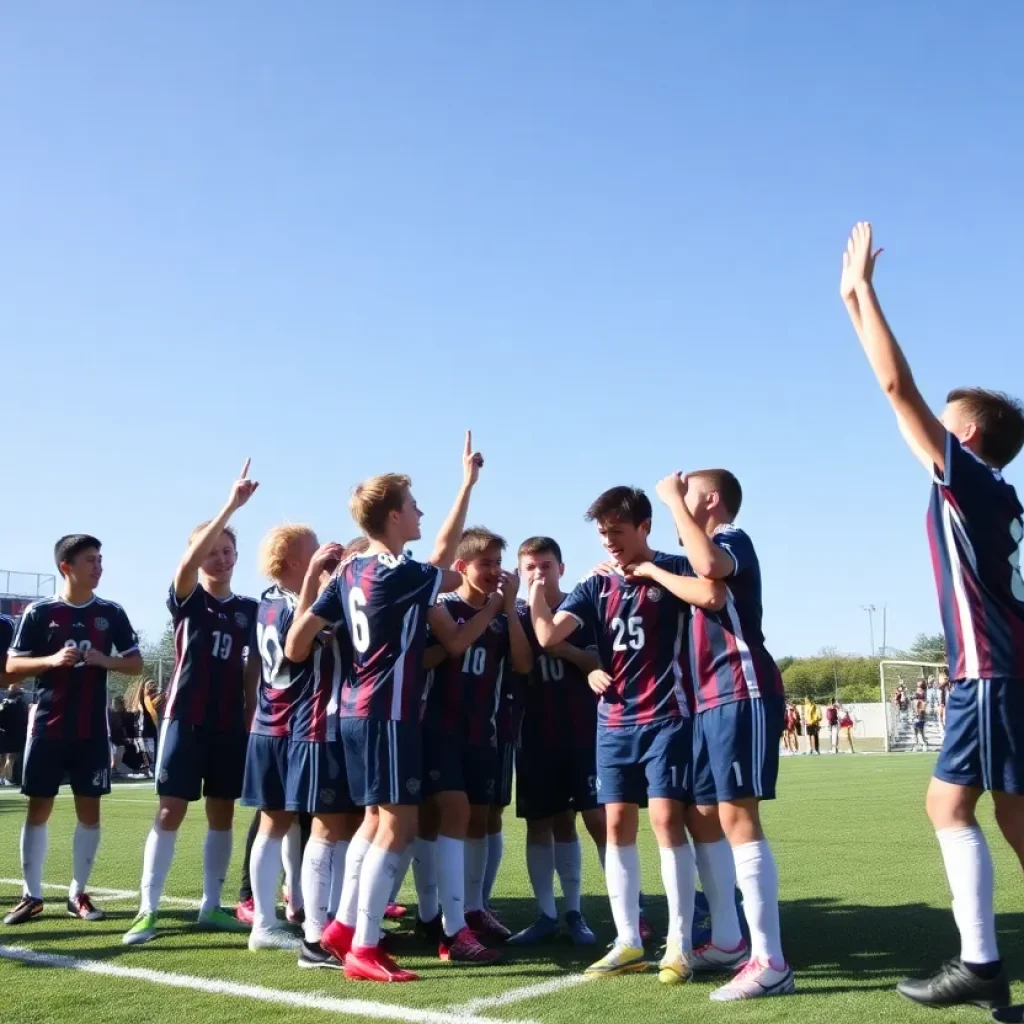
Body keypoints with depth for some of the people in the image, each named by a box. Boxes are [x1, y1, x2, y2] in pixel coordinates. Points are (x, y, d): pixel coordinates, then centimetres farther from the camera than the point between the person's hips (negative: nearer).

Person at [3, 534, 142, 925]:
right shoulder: (39, 611, -2)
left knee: (89, 810, 4)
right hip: (47, 726, -2)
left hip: (92, 729, 2)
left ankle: (78, 894, 15)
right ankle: (32, 895, 13)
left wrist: (103, 660, -13)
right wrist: (52, 660, -18)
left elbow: (136, 664, 7)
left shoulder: (111, 613, 4)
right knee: (38, 808, 3)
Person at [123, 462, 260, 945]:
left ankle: (211, 907, 17)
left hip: (231, 723, 3)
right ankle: (147, 910, 2)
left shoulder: (250, 609, 7)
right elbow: (189, 560, -22)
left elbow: (253, 670, 12)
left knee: (222, 813, 7)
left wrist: (252, 720, 6)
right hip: (186, 718, -3)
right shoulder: (187, 599, -1)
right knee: (171, 811, -3)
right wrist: (230, 505, -31)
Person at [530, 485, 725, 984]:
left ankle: (679, 945, 2)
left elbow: (712, 596, -25)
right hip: (614, 721, 5)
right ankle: (628, 943, 15)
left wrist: (651, 571, -16)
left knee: (666, 820, -9)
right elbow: (548, 636, -2)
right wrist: (535, 592, -15)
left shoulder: (673, 569, -2)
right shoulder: (596, 586, 9)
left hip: (667, 716, -5)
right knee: (618, 825, 5)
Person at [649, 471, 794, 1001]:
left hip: (742, 695, -10)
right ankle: (728, 942, 25)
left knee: (737, 817, -13)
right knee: (702, 816, 13)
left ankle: (770, 962, -11)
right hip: (709, 700, 10)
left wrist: (674, 498, -20)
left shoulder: (734, 539, -6)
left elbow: (709, 567, -30)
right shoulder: (703, 553, 23)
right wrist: (651, 569, 17)